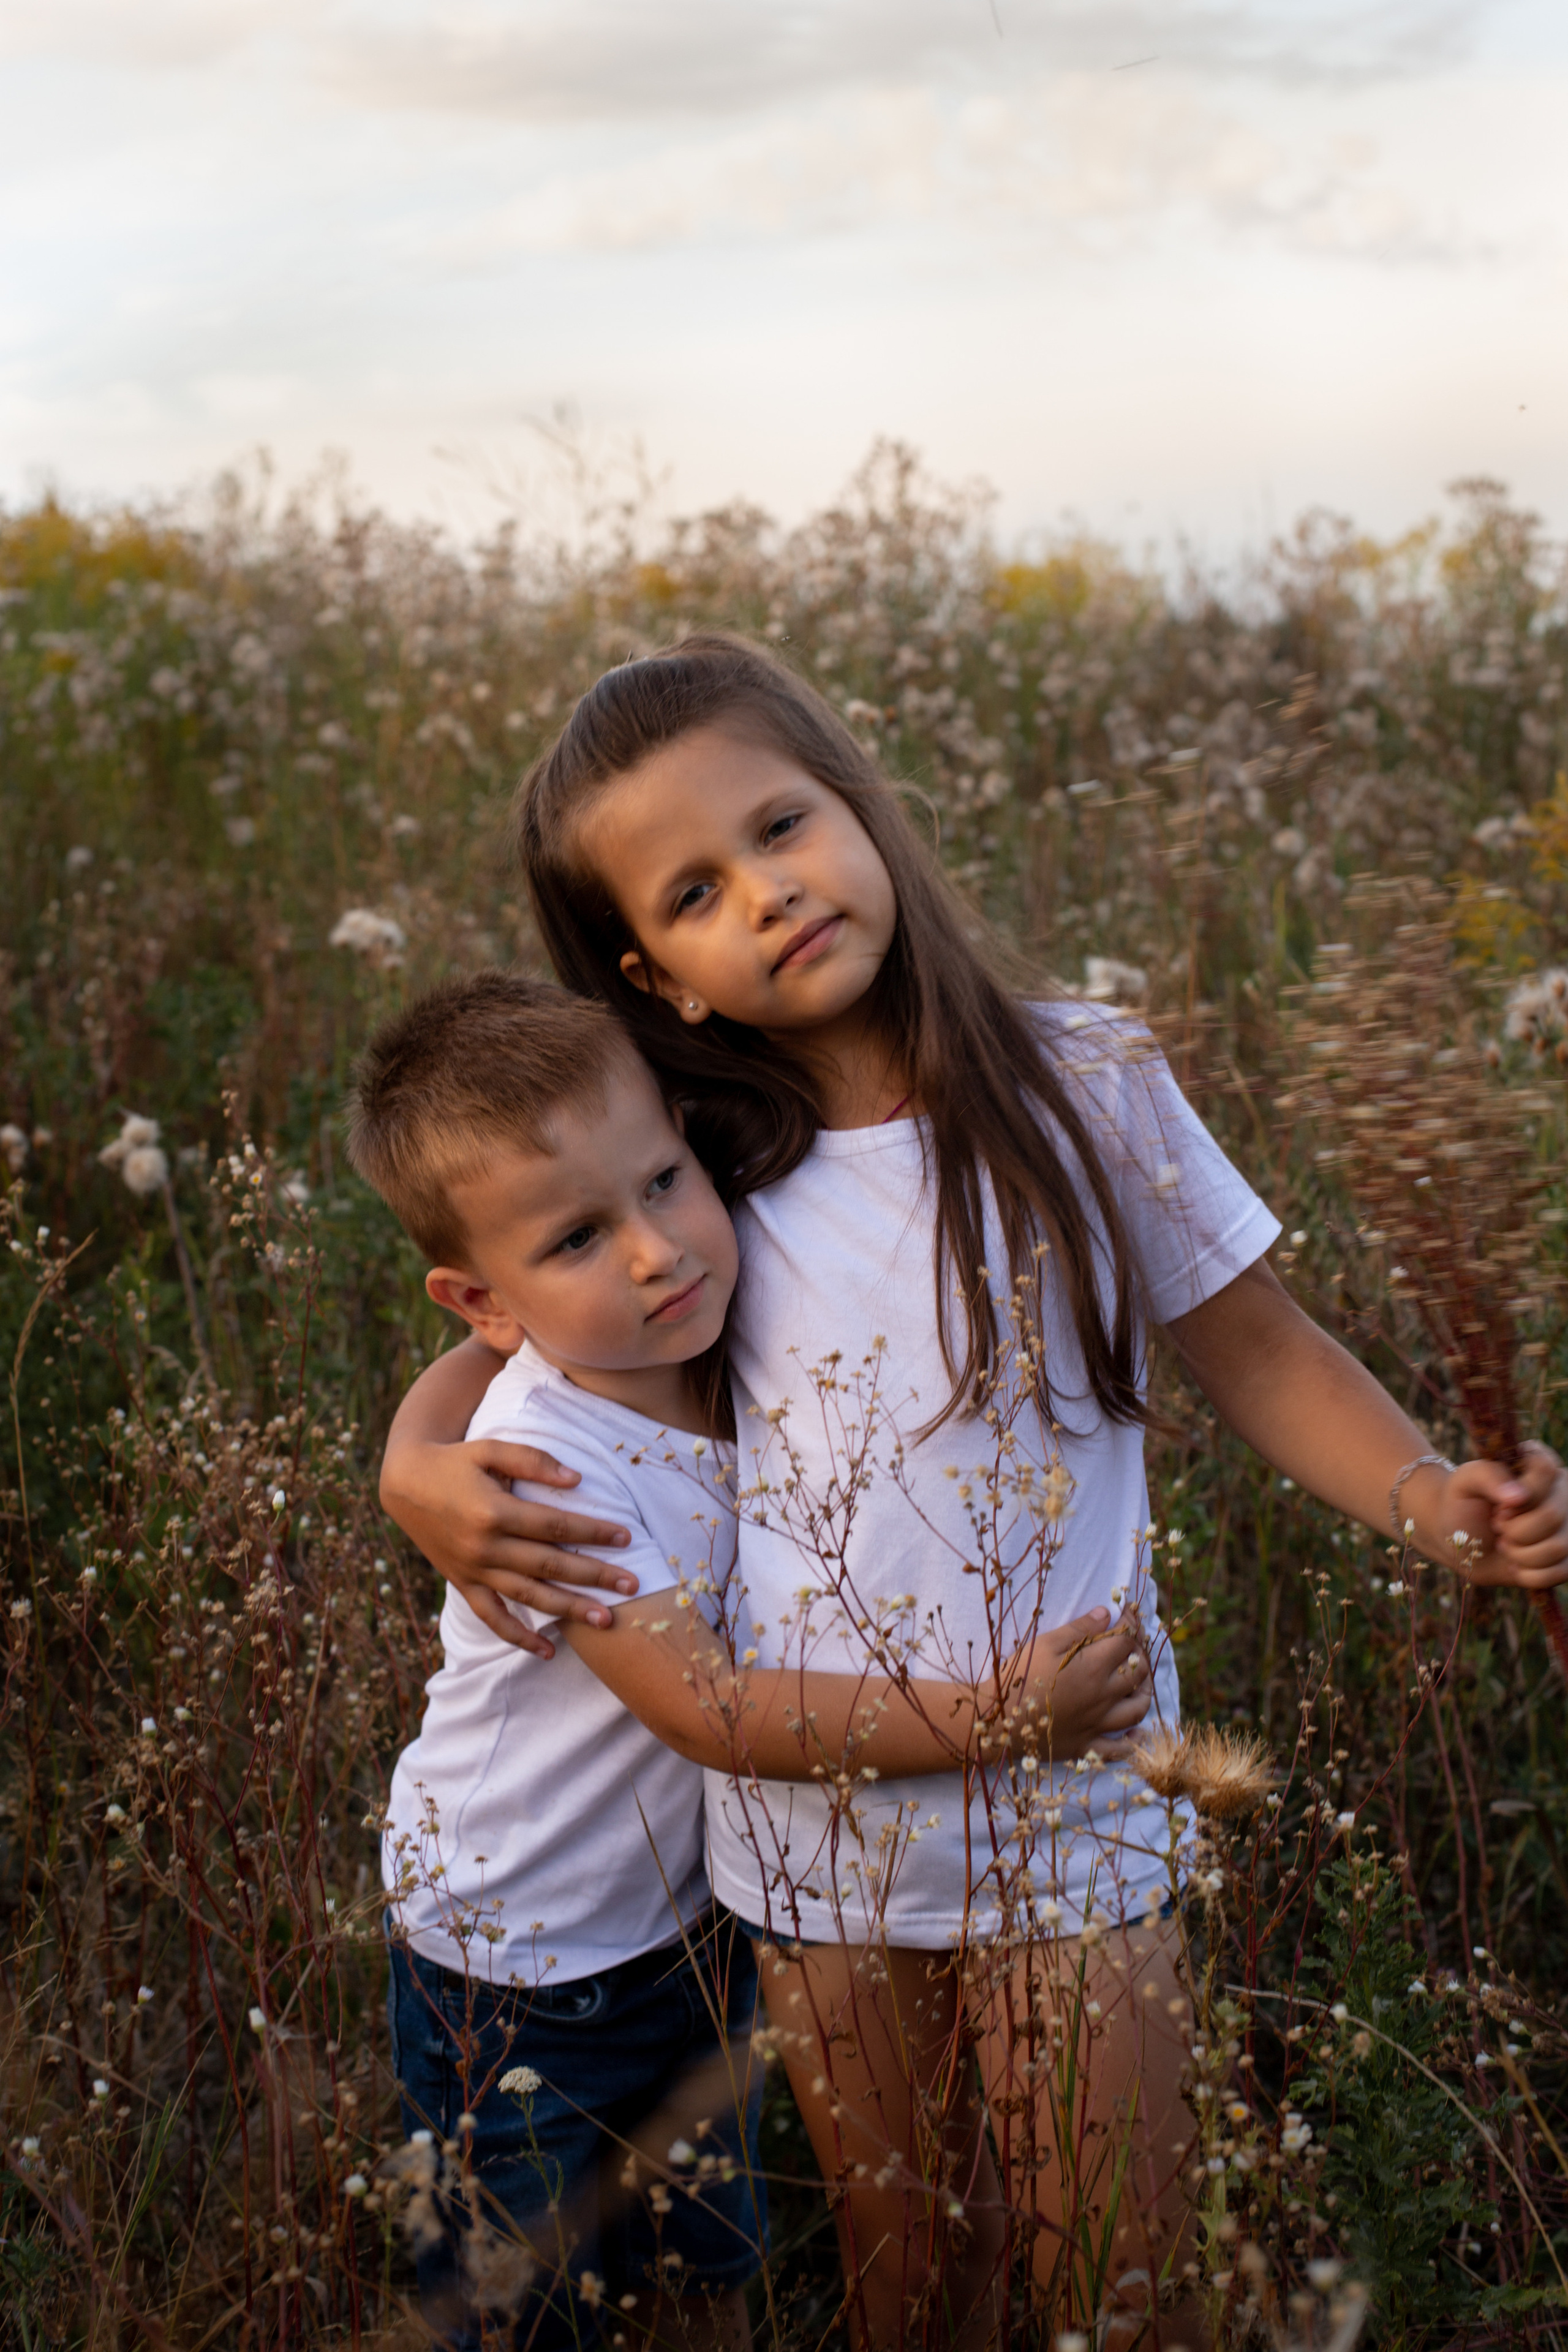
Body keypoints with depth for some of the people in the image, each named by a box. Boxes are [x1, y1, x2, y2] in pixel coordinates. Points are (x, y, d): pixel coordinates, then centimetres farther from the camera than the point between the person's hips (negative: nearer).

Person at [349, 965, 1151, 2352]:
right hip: (519, 1967, -6)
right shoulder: (541, 1464, -31)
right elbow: (712, 1713, -31)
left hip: (692, 1917, 6)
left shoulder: (730, 1355, -11)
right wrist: (1002, 1714, -31)